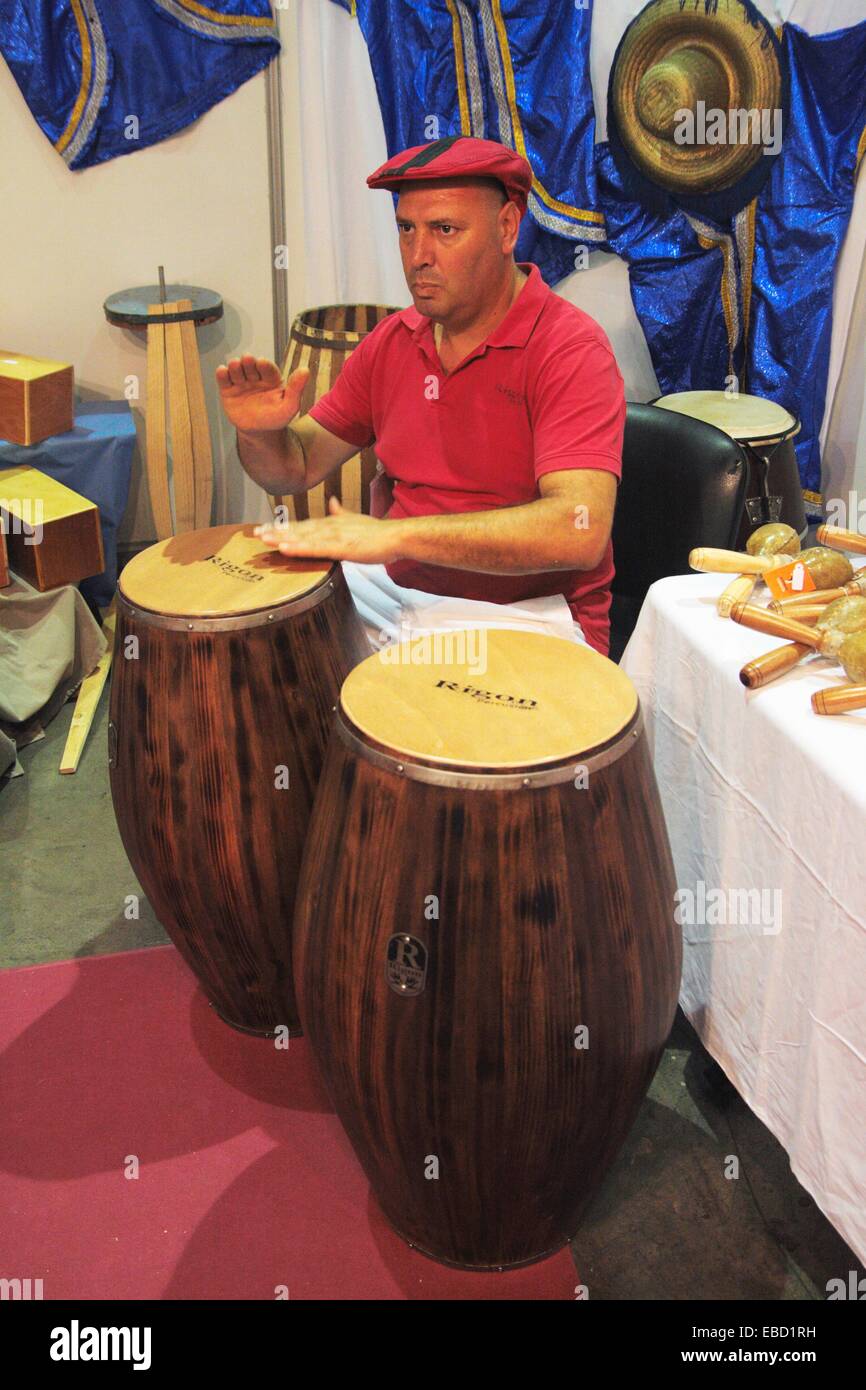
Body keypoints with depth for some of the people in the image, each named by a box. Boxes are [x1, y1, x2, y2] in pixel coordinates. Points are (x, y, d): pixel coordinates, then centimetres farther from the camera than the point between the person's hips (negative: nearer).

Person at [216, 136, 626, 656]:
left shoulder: (570, 349, -13)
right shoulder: (393, 341, 7)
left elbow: (580, 531, -28)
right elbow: (299, 469, 13)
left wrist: (394, 534, -33)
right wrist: (261, 433, -12)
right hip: (394, 591, 6)